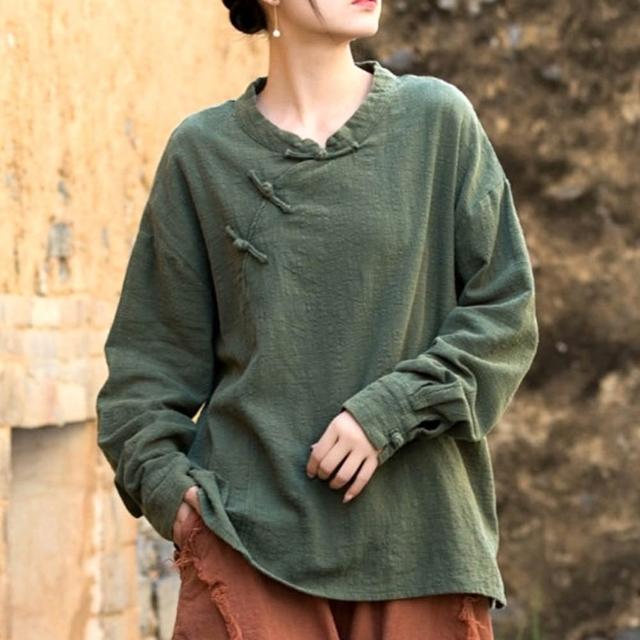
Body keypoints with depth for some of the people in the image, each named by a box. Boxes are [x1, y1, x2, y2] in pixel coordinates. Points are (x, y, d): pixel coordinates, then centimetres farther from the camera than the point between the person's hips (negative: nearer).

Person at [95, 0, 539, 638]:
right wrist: (160, 475, -3)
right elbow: (153, 351, 10)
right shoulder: (202, 149, 6)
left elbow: (505, 310, 2)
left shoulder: (439, 120, 4)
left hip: (419, 535, 1)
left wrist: (391, 410, -9)